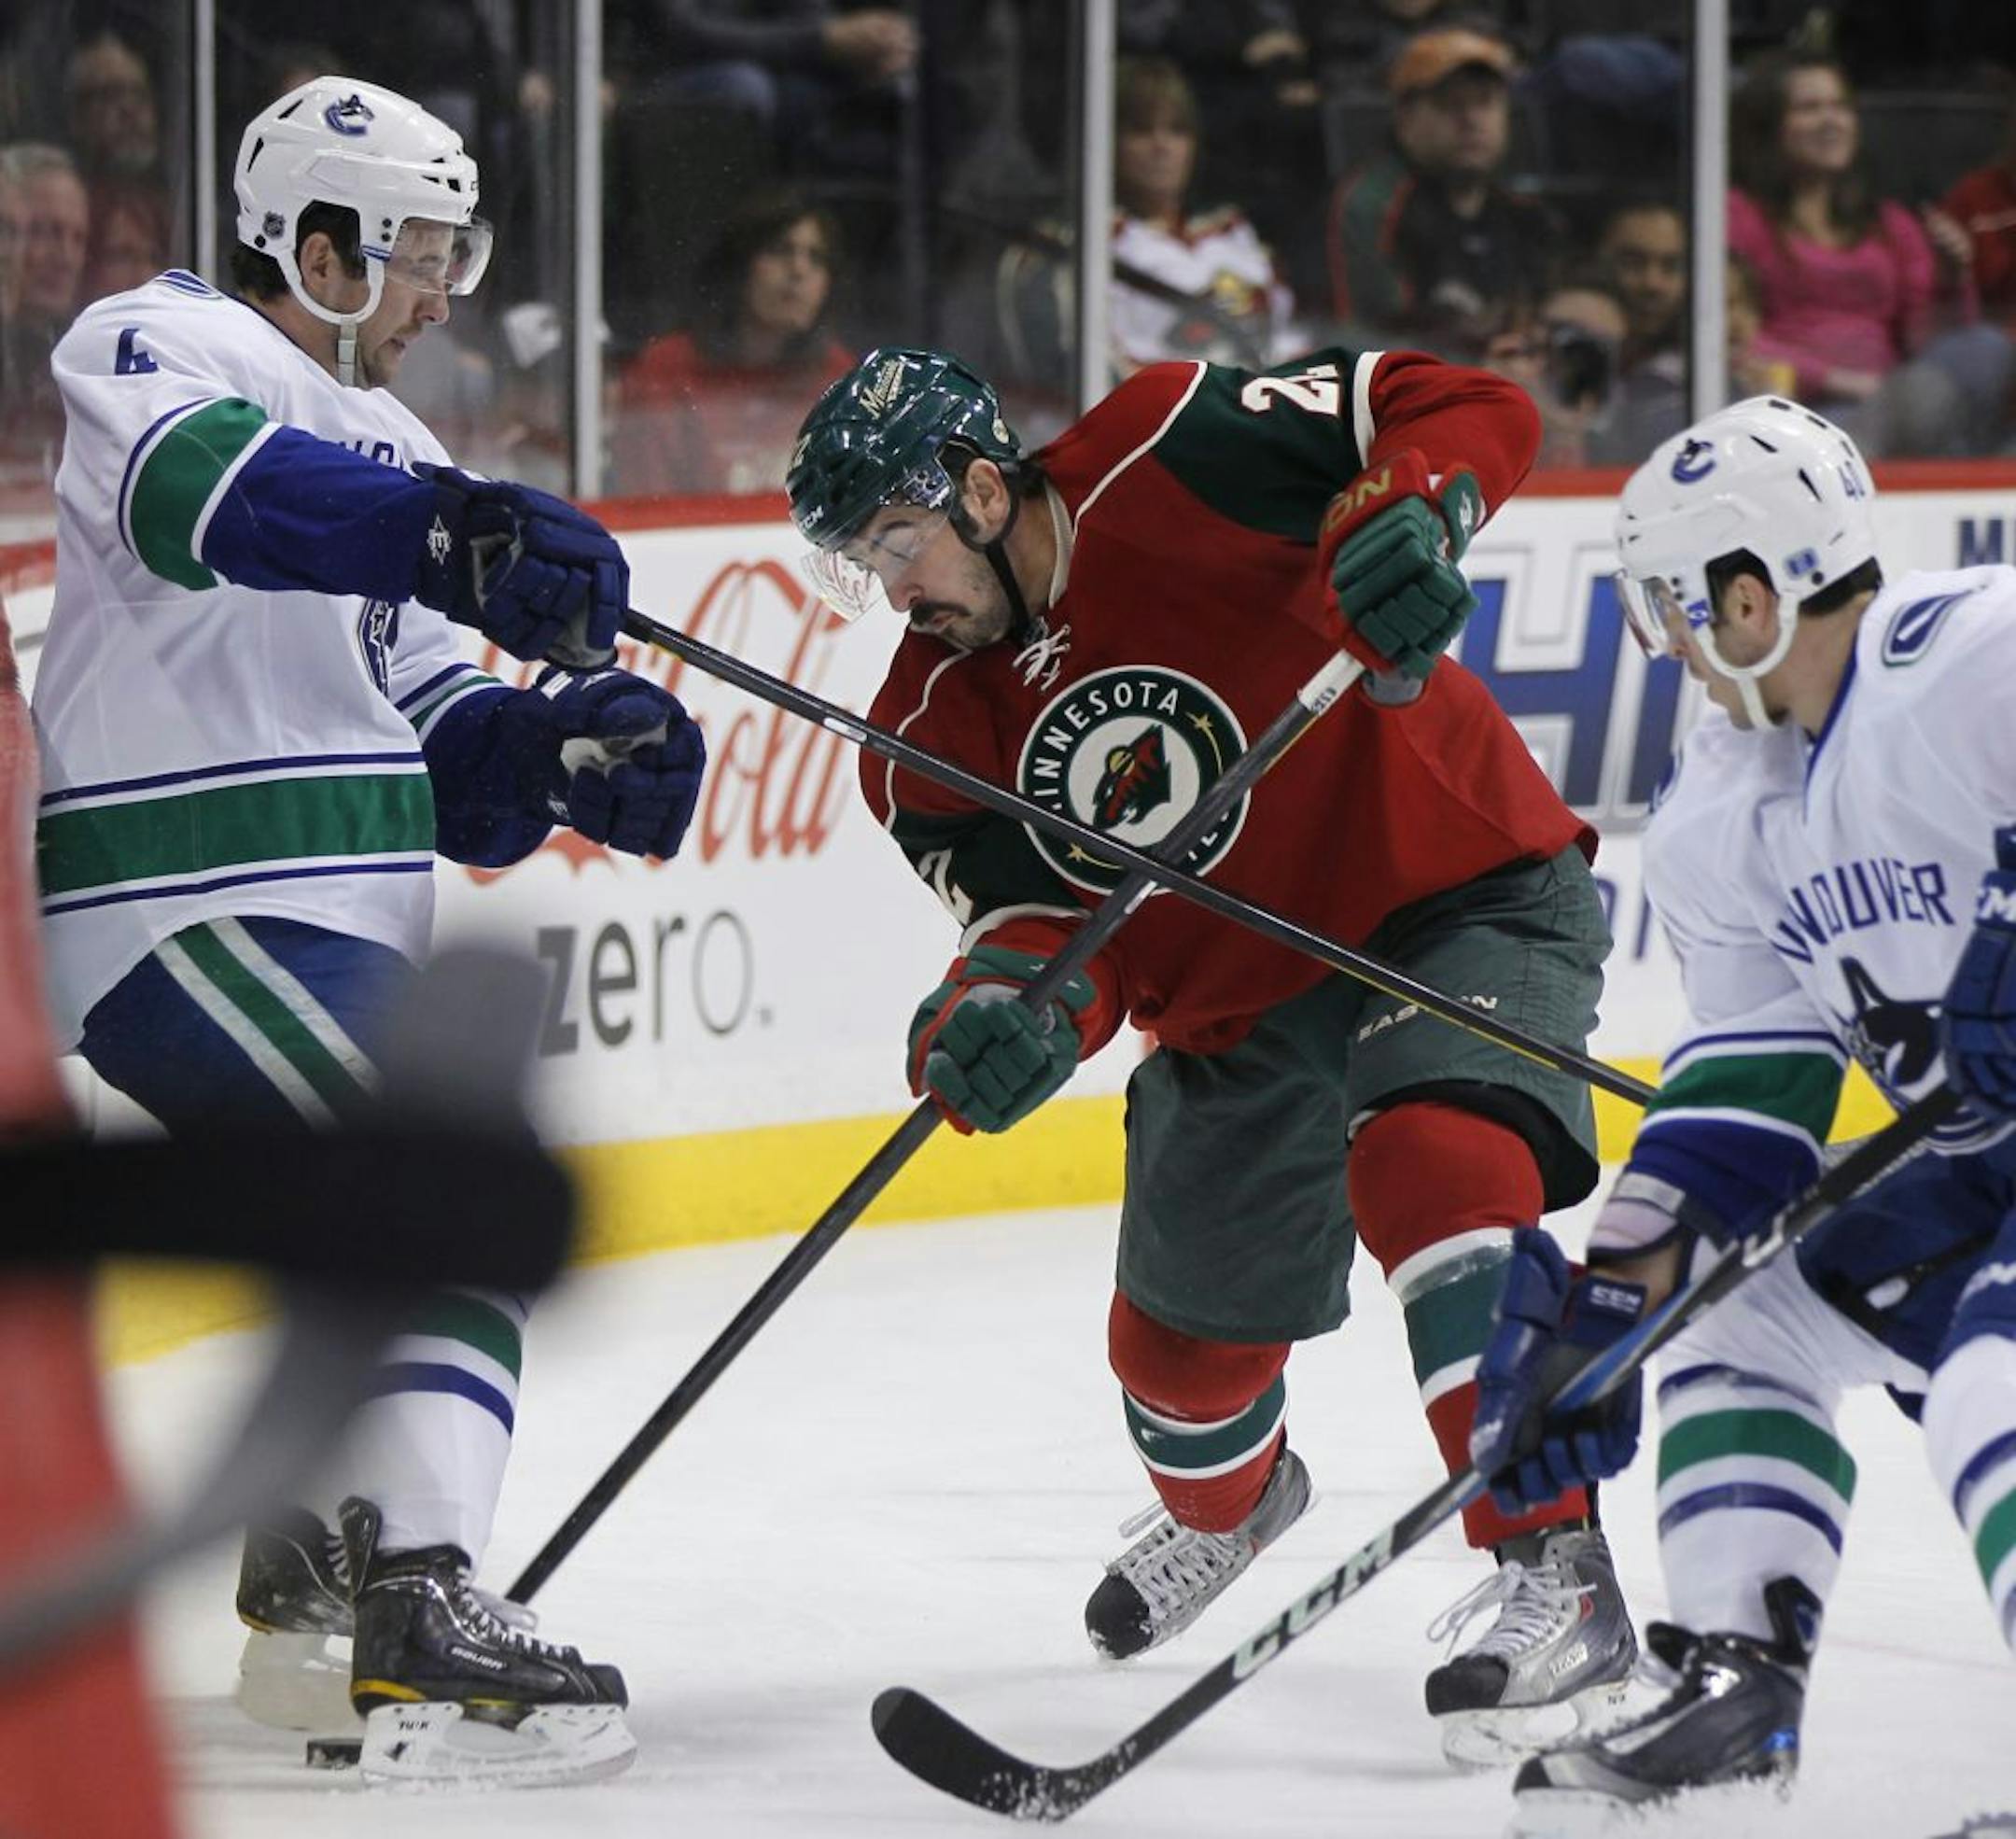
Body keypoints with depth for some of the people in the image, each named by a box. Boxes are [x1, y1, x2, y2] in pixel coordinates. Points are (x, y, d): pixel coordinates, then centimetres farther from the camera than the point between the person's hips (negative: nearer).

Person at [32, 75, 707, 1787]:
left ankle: (309, 1582, 35)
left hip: (337, 923, 10)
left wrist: (560, 747, -3)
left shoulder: (377, 443, 21)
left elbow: (431, 736, 18)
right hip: (192, 911, -10)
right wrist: (453, 530, -47)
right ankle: (415, 1615, -29)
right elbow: (200, 484, -34)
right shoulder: (157, 349, -8)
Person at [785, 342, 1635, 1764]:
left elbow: (1470, 409, -20)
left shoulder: (1163, 460, -20)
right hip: (1238, 998, 7)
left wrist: (1402, 516, -40)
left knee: (1431, 1158, -34)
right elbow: (1048, 924, -14)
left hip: (1466, 897, -7)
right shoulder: (932, 743, -5)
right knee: (1180, 1339, 16)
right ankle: (1225, 1502, 54)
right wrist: (1001, 1013, -37)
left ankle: (1554, 1568, -35)